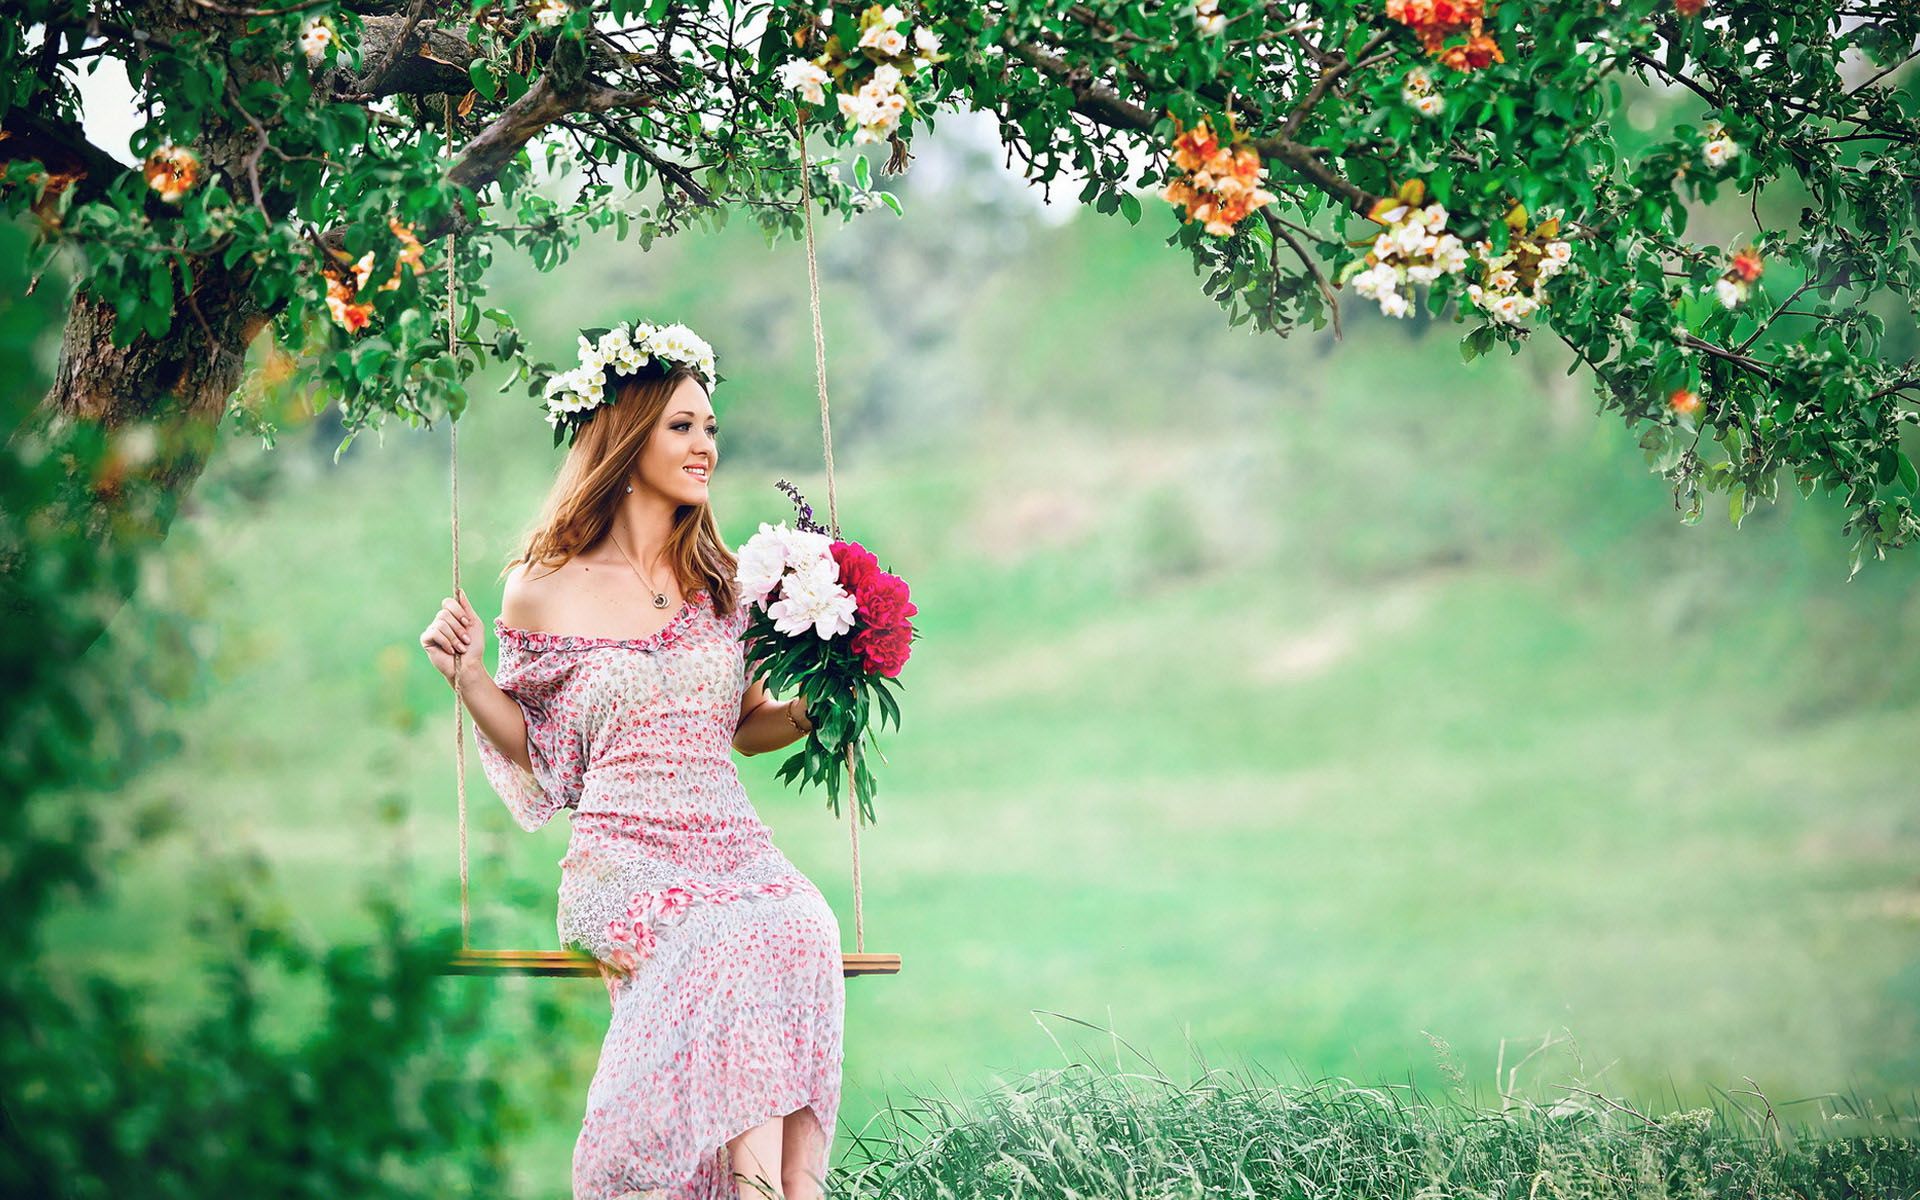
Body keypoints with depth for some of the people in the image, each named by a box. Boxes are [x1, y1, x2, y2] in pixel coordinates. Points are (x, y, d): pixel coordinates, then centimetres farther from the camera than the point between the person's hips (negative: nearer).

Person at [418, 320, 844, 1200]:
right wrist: (467, 674, -1)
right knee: (730, 942, -35)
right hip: (625, 856, -3)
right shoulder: (543, 590, 6)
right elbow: (540, 750, 15)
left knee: (800, 928, -33)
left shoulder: (720, 583, 16)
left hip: (733, 850, 3)